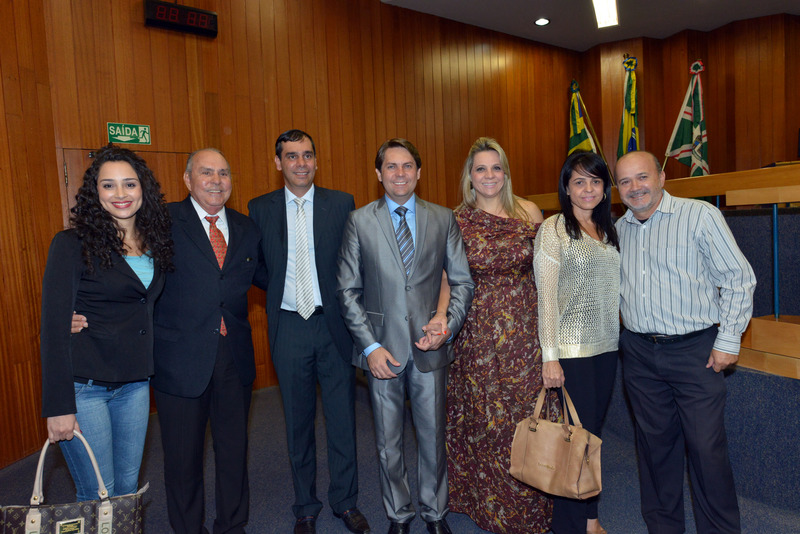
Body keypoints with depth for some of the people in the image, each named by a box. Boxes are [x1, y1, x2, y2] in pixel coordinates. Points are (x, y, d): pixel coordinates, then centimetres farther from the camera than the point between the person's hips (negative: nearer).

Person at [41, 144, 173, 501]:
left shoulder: (156, 242, 4)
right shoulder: (72, 245, -11)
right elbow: (53, 326, -13)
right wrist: (58, 406, -15)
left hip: (135, 384, 5)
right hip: (84, 386, -5)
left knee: (128, 487, 16)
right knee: (97, 496, 6)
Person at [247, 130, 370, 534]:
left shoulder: (341, 203, 0)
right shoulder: (260, 209, 4)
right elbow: (258, 268, 11)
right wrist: (281, 292, -1)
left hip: (334, 323, 0)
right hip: (289, 327, 1)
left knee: (342, 418, 9)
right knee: (298, 423, 13)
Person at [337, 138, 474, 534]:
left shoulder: (443, 219, 3)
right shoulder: (359, 221, -1)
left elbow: (462, 281, 6)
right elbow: (348, 291, -2)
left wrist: (447, 325, -10)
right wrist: (370, 346, -9)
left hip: (429, 347, 1)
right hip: (382, 347, 0)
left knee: (433, 435, 14)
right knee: (388, 442, 13)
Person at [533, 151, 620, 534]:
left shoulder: (609, 231, 13)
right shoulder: (554, 229, -7)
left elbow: (612, 291, 17)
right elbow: (546, 296, -12)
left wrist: (619, 337, 10)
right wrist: (550, 357, -16)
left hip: (607, 346, 6)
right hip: (571, 348, -6)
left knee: (594, 431, 14)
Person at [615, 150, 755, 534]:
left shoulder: (701, 216, -5)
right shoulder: (619, 229, 9)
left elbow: (738, 279, -4)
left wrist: (728, 339, -7)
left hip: (695, 349, -4)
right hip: (639, 352, 4)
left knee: (707, 447, -1)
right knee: (654, 442, 13)